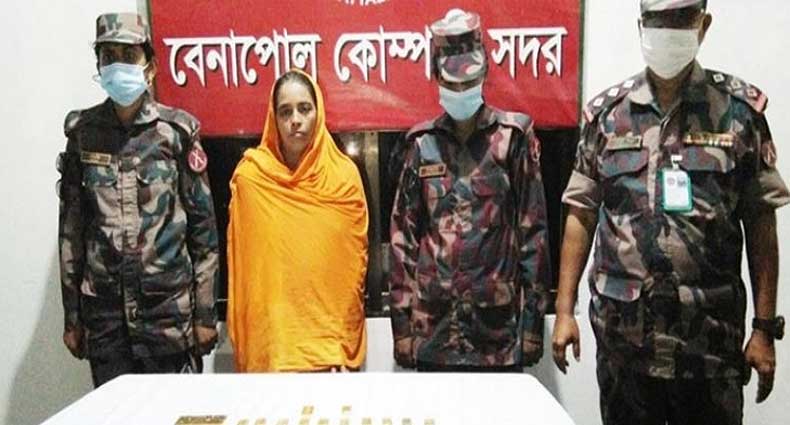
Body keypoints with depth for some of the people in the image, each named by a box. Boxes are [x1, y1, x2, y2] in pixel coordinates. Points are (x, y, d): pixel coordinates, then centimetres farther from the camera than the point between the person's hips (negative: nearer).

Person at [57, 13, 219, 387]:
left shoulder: (176, 130, -3)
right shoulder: (82, 132, 4)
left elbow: (203, 225, -2)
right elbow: (71, 226, 8)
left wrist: (205, 312, -3)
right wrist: (71, 314, 7)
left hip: (168, 305, -2)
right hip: (103, 310, 3)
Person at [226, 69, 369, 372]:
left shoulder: (344, 175, -2)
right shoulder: (250, 175, -3)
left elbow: (356, 263, 1)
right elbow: (240, 260, 2)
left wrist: (346, 345, -1)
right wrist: (242, 341, 1)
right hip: (269, 339, 0)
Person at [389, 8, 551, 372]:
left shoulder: (513, 137, -1)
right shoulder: (423, 143, 5)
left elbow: (533, 230, -1)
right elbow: (403, 235, 5)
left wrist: (532, 317, -3)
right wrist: (402, 320, 2)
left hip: (497, 319, -2)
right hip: (433, 323, 2)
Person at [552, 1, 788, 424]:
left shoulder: (740, 107, 1)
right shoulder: (606, 111, 3)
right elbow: (582, 214, 4)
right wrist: (564, 311, 0)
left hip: (710, 331, -1)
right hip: (622, 331, 1)